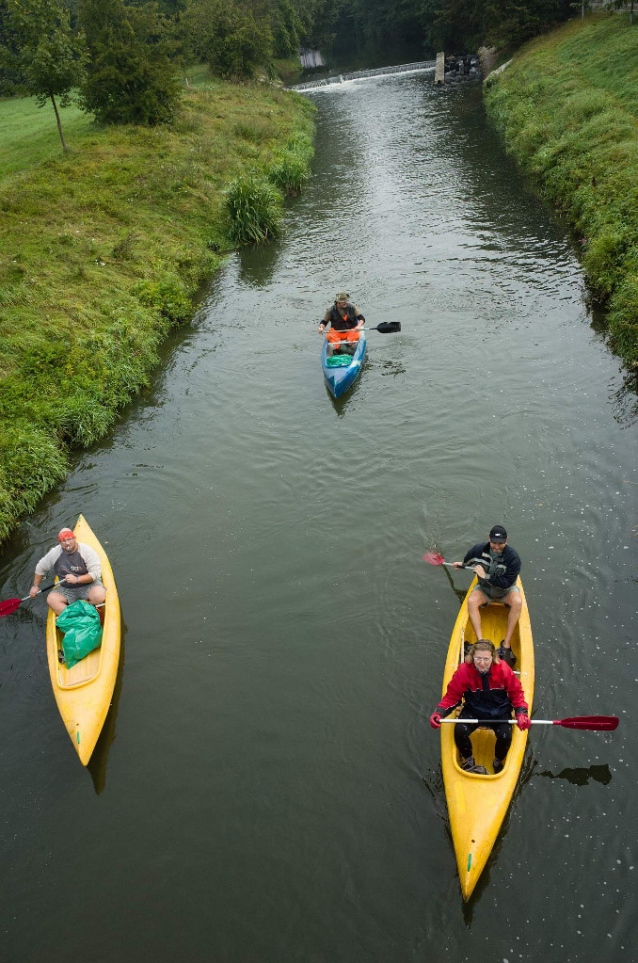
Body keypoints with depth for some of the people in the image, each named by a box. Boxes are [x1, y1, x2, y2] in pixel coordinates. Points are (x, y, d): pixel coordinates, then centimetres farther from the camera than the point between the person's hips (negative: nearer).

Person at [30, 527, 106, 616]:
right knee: (51, 599, -24)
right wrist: (35, 586, 17)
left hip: (88, 585, -3)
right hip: (66, 589, 3)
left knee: (99, 595, -35)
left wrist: (77, 579, -28)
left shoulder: (87, 551, -14)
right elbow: (40, 568, 13)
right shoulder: (54, 553, -4)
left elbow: (96, 573, -18)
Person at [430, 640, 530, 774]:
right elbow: (452, 696, -9)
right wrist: (439, 712, -24)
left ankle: (499, 762, 10)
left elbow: (516, 693, -4)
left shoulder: (503, 670, -19)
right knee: (459, 731, -26)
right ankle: (468, 761, 8)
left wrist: (521, 713, -20)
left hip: (499, 712, 0)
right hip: (473, 710, 0)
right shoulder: (464, 671, -18)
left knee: (505, 736, -27)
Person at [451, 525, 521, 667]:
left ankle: (506, 645, -28)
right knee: (471, 601, -28)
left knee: (517, 602, -32)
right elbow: (468, 561, 10)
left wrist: (486, 576, -30)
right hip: (484, 589, 2)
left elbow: (507, 583, -30)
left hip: (505, 591, -2)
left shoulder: (513, 557, -26)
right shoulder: (479, 549, -17)